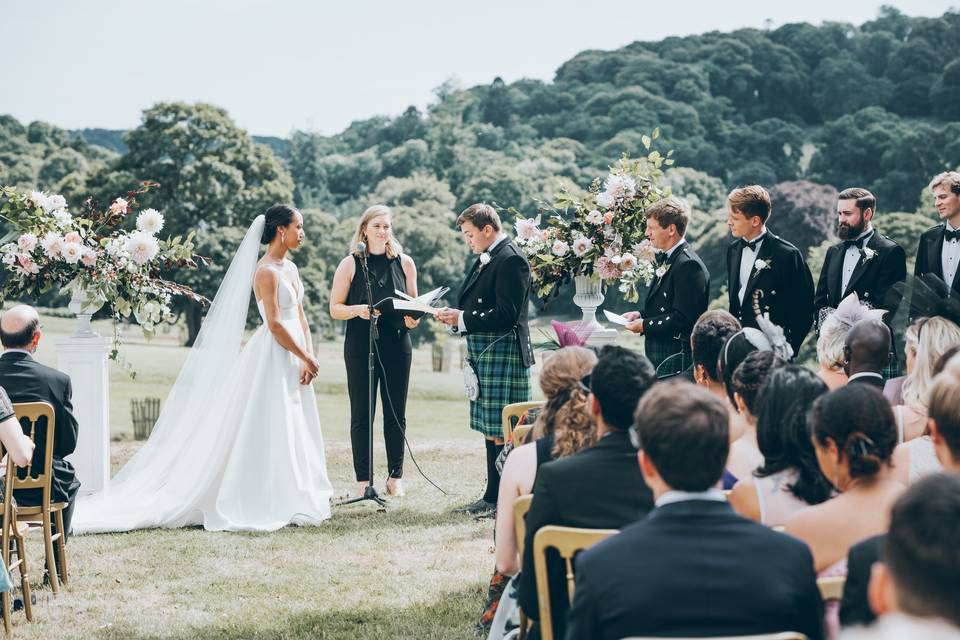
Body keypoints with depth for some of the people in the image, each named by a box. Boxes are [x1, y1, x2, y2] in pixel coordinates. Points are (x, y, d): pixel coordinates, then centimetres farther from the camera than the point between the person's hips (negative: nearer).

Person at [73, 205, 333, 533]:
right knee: (270, 431, -6)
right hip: (273, 357, -9)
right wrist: (306, 358, -13)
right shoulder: (266, 271, -14)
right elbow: (275, 324, -19)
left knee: (295, 430, 10)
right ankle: (266, 504, -1)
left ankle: (292, 501, 17)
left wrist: (309, 358, 0)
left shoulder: (290, 268, 13)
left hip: (293, 359, 9)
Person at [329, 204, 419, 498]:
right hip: (360, 346, -2)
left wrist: (413, 318, -7)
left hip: (397, 345, 2)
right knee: (361, 415, 1)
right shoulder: (350, 264, 1)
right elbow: (335, 308, 1)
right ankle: (363, 479, 6)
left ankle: (395, 476, 14)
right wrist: (357, 310, -18)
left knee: (396, 415, 6)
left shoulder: (405, 263, 8)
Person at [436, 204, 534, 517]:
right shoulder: (484, 260, 16)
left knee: (499, 430, -6)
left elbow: (506, 315, -20)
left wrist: (463, 319, -17)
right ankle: (492, 497, 20)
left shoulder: (510, 260, -14)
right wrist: (455, 316, 3)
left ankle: (499, 499, -2)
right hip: (484, 355, 10)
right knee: (489, 428, 13)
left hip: (502, 355, -10)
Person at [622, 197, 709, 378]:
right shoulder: (666, 259, 16)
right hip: (659, 357, 10)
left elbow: (682, 319, -22)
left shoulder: (688, 265, -17)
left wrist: (645, 325, -13)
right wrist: (641, 315, 8)